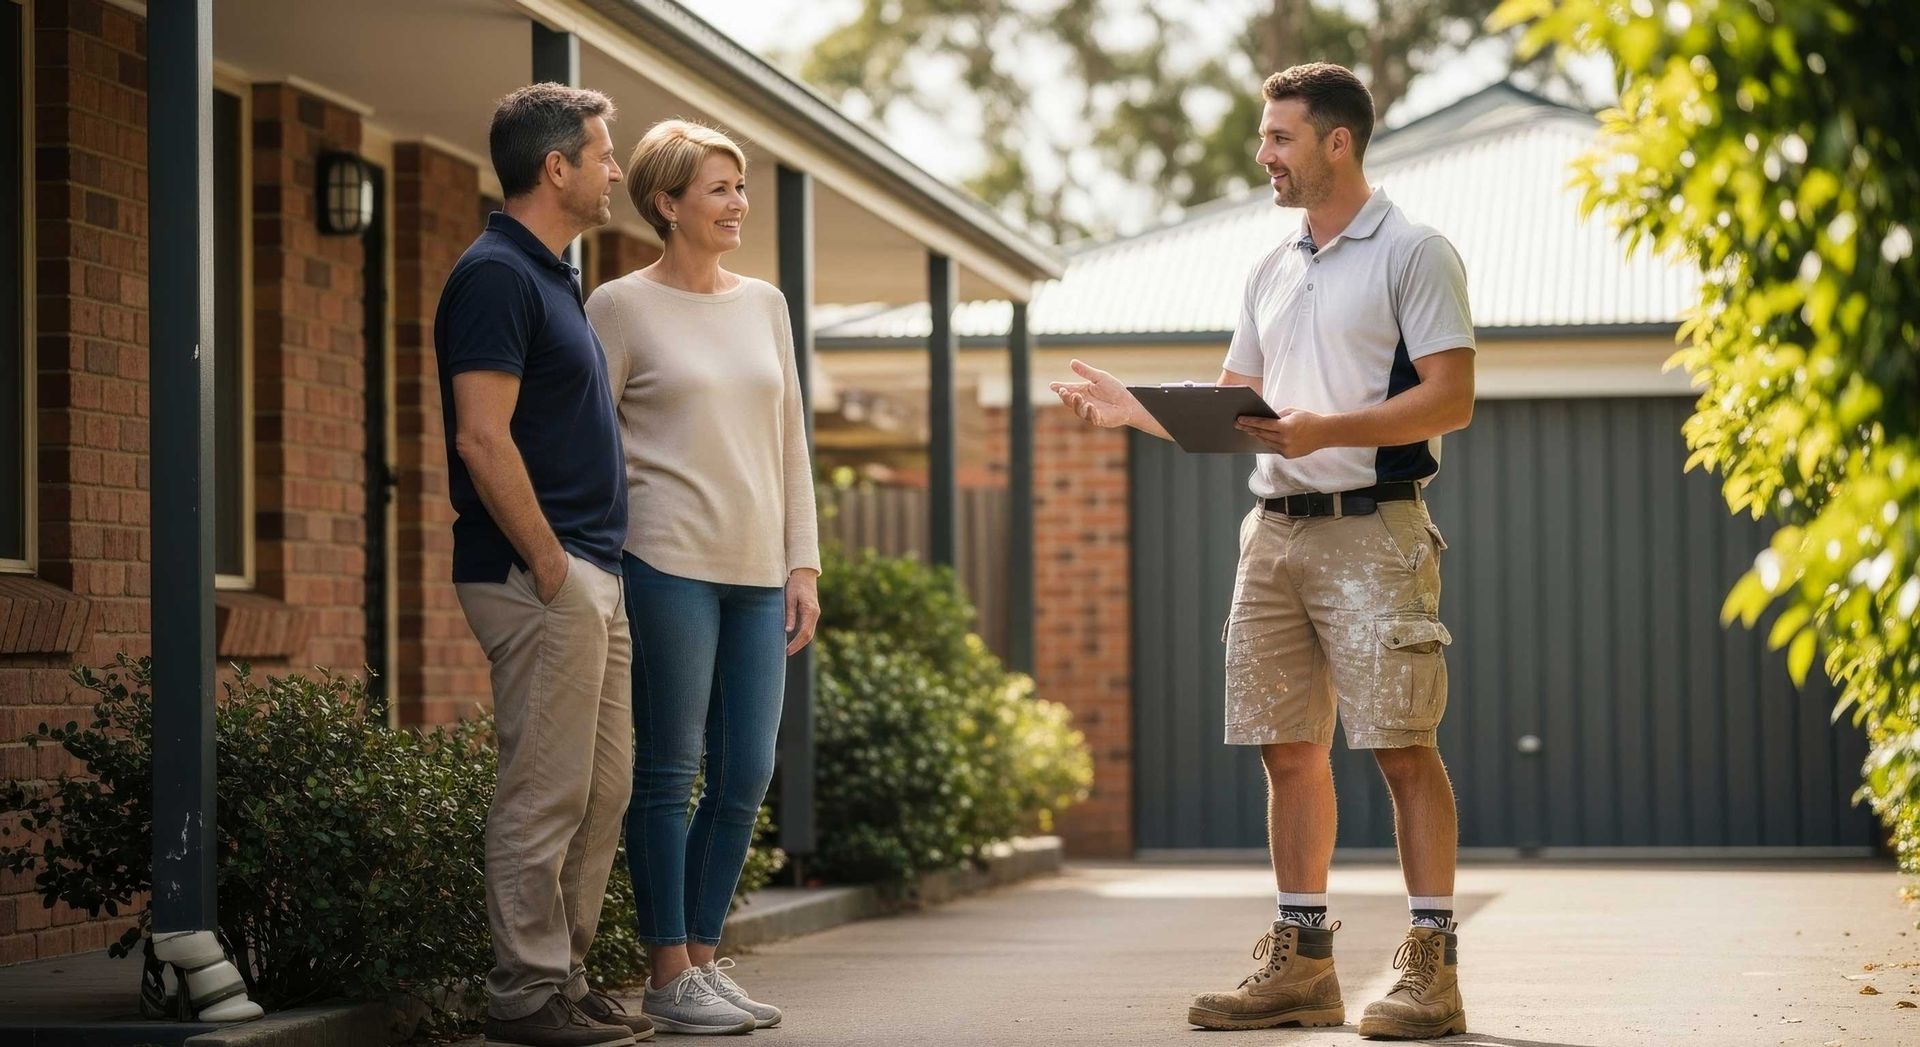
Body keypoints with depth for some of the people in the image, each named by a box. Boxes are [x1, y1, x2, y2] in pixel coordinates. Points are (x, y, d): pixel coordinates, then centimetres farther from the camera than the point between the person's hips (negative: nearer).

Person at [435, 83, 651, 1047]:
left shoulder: (549, 277, 17)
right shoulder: (495, 276, -13)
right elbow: (482, 440, -21)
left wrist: (588, 571, 18)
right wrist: (550, 566, -19)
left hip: (588, 577, 10)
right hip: (540, 578, -10)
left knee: (602, 788, 12)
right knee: (545, 791, -6)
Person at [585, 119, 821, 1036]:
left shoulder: (764, 304, 14)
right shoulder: (622, 307, -1)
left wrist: (803, 565, 11)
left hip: (758, 575, 6)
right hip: (670, 565, -6)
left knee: (746, 776, 5)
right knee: (669, 772, -2)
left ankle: (702, 956, 16)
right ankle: (669, 974, 4)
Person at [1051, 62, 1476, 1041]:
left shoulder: (1412, 253, -3)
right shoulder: (1271, 272, 19)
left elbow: (1450, 399, -11)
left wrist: (1328, 430, -21)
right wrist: (1134, 408, 9)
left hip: (1372, 529, -7)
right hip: (1274, 529, 7)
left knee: (1402, 746, -8)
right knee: (1289, 749, 7)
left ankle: (1431, 966, -5)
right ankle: (1301, 962, 13)